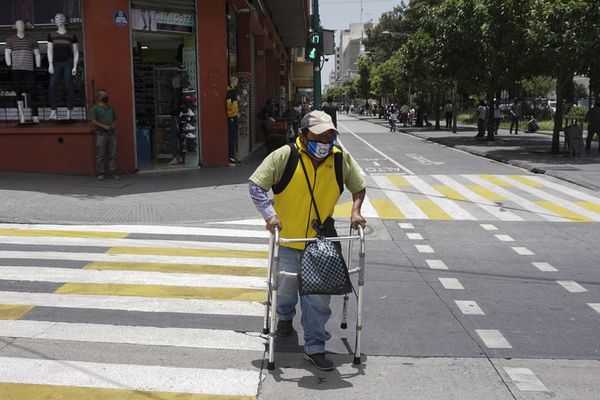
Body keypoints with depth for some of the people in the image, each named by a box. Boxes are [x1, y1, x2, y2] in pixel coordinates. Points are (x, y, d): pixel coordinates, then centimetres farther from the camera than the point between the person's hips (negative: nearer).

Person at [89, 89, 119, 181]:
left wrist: (113, 125, 4)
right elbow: (93, 121, -9)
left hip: (111, 134, 5)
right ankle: (100, 174, 2)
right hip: (101, 134, -5)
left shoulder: (110, 108, 19)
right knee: (100, 156, -3)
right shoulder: (95, 108, 0)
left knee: (113, 155, 2)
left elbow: (115, 119, 26)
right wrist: (104, 126, -16)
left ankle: (113, 173, 6)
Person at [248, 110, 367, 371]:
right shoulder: (284, 157, -16)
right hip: (286, 238, -1)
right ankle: (285, 317, 52)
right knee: (286, 287, 18)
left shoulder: (341, 159, -7)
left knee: (319, 296, 2)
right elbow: (256, 185, -11)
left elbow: (359, 186, 9)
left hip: (320, 241, 1)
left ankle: (314, 347, 16)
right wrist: (269, 214, -24)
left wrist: (355, 211, -7)